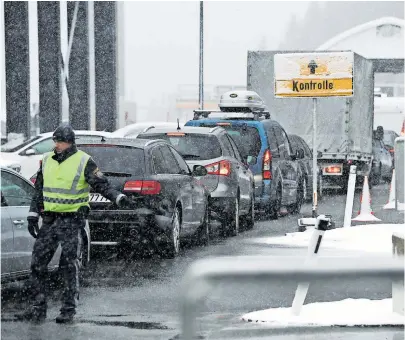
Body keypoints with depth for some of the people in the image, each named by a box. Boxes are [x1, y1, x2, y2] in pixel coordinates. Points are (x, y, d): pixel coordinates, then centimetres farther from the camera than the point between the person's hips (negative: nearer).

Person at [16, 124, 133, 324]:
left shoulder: (84, 162, -6)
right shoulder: (47, 161, 10)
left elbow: (102, 186, -6)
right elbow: (38, 191, 17)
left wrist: (118, 198, -21)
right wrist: (33, 215, 12)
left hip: (72, 221, -5)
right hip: (49, 221, 6)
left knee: (69, 265, -6)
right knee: (37, 263, 3)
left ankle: (69, 309, 2)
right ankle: (38, 308, 10)